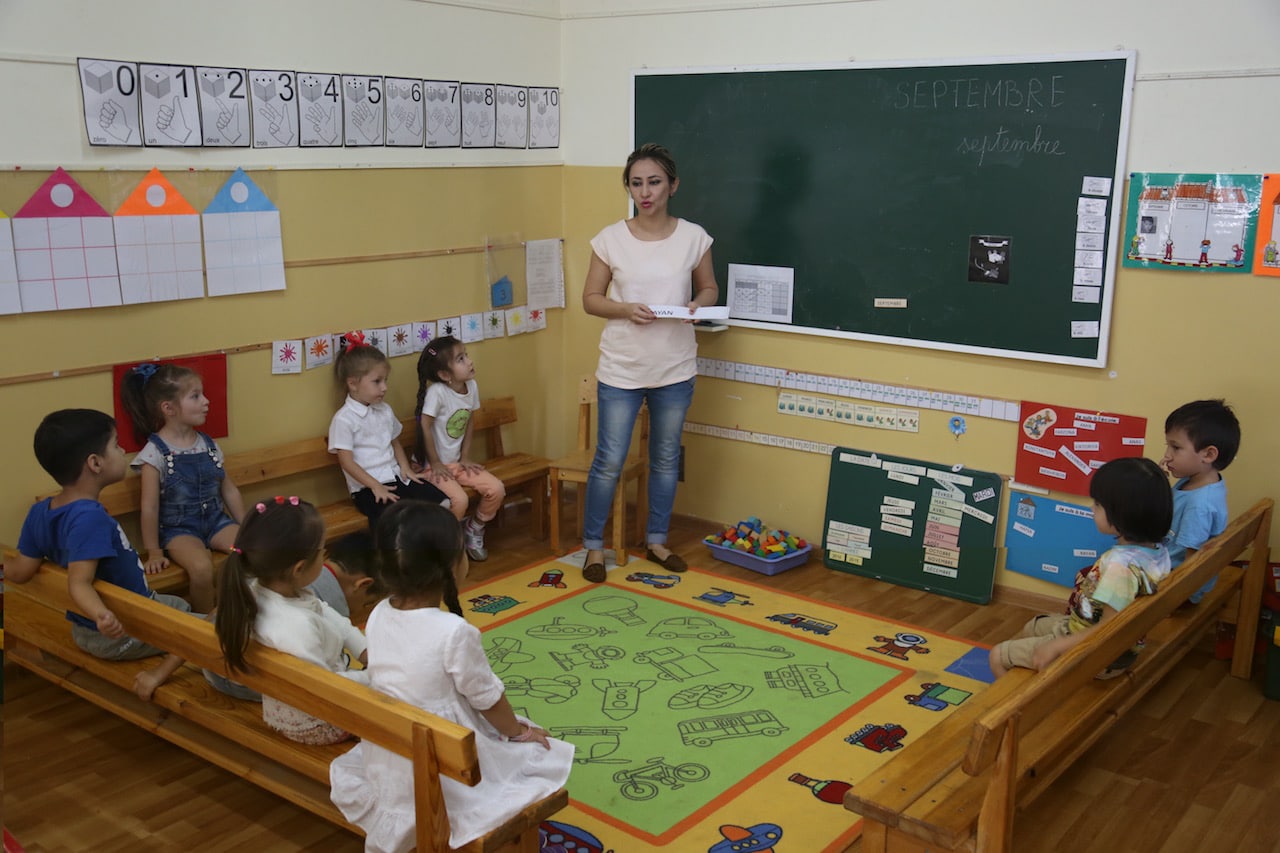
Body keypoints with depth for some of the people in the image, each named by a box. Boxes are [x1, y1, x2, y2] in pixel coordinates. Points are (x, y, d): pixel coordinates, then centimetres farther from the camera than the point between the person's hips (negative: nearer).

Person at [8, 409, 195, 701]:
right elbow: (79, 583, -38)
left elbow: (21, 570, -3)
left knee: (180, 605, 30)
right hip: (122, 634, -9)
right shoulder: (90, 518, -32)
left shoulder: (41, 512, -6)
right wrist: (101, 615, -55)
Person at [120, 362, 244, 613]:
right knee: (202, 567, -33)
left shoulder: (209, 444, 6)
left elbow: (229, 490, 13)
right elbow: (149, 506, -10)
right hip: (179, 528, -5)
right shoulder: (155, 452, -12)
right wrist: (153, 552, -8)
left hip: (216, 519, 5)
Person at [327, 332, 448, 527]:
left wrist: (405, 468, 4)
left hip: (396, 477, 7)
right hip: (367, 488, -7)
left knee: (441, 501, -11)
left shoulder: (385, 410, 12)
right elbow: (347, 462, -12)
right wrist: (376, 487, -17)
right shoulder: (344, 420, -9)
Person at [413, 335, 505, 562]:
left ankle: (474, 529, 15)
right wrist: (435, 464, -14)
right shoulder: (437, 391, -22)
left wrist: (466, 458, 4)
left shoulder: (471, 386, -1)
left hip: (458, 463, 7)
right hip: (437, 466, -6)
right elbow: (425, 426, -18)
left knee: (497, 489, -11)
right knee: (459, 500, -29)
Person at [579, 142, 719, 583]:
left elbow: (709, 288, 9)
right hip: (621, 369, -2)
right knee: (609, 461, 2)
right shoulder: (611, 239, -5)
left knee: (666, 459, 15)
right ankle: (593, 545, 20)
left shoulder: (693, 237, -2)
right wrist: (625, 309, -19)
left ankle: (656, 540, 33)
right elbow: (591, 298, 0)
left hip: (675, 369, 2)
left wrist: (698, 304, -13)